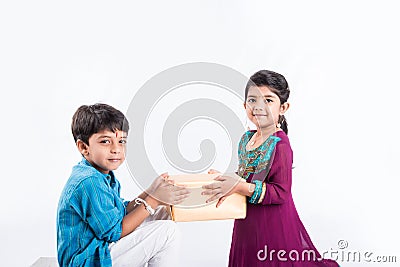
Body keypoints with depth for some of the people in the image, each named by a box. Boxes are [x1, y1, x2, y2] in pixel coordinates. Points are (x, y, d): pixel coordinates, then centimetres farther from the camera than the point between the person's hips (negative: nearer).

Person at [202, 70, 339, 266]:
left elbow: (281, 192, -23)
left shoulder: (280, 145, -20)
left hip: (273, 225, -7)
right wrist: (224, 179, -3)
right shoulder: (246, 138, 3)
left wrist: (241, 187, -30)